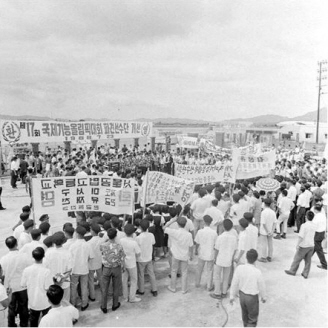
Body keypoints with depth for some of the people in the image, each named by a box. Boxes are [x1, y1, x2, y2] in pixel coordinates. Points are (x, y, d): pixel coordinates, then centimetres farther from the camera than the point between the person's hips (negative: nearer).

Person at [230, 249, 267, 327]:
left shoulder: (239, 268, -22)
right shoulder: (257, 272, -30)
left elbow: (235, 283, -11)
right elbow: (261, 286, -13)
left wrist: (232, 296, 3)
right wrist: (263, 297, 7)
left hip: (242, 295, 4)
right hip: (252, 297, -4)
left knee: (245, 314, 29)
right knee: (253, 319, 17)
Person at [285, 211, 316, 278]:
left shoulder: (304, 225, -20)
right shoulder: (314, 225, -1)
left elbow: (301, 236, -21)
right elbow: (313, 236, 10)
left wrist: (297, 244, -12)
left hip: (304, 246, -6)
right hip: (311, 245, 6)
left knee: (297, 259, 9)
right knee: (308, 260, 14)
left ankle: (292, 271, 22)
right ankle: (305, 274, 22)